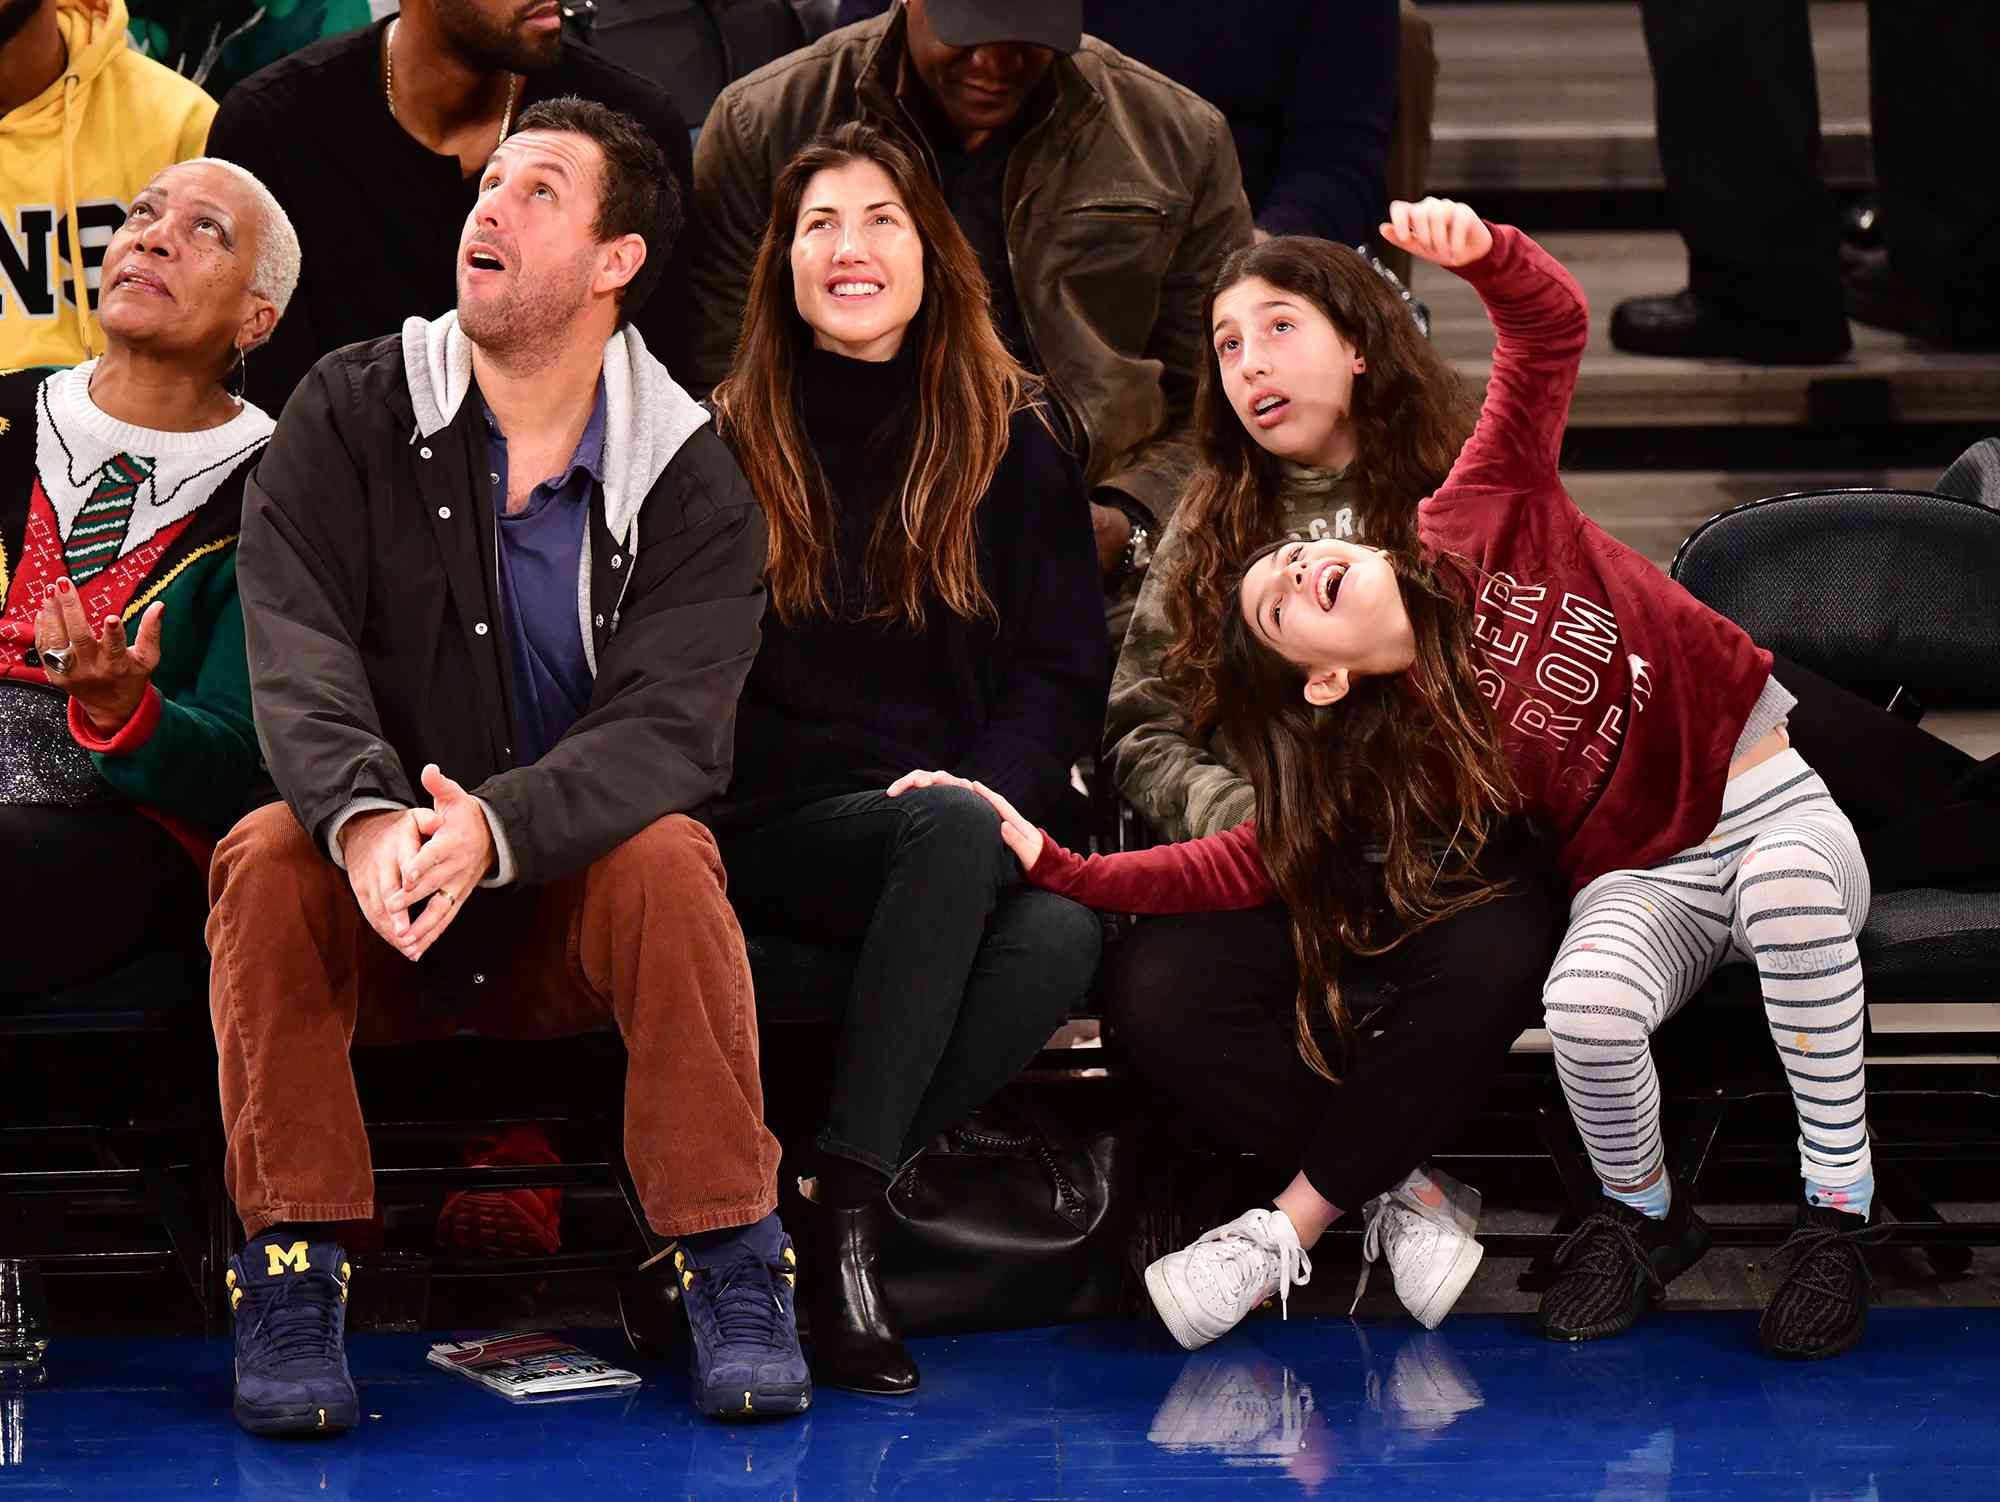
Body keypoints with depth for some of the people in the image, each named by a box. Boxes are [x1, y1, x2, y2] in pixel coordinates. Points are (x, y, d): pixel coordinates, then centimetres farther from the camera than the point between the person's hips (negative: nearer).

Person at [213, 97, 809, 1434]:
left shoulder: (690, 481, -5)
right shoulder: (352, 415, -2)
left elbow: (667, 723, -19)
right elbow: (300, 656, -15)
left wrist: (496, 826, -39)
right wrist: (364, 816, -38)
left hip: (570, 895, -1)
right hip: (375, 906, 1)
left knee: (669, 858, -31)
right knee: (268, 857, -29)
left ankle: (733, 1269, -23)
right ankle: (290, 1278, -24)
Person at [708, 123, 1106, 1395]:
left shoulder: (1015, 445, 13)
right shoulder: (730, 448, 10)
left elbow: (1065, 673, 9)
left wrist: (987, 785, -12)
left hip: (979, 816, 2)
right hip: (783, 833, -2)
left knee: (1065, 934, -35)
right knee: (957, 838, -38)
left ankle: (841, 1197, -32)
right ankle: (850, 1221, -38)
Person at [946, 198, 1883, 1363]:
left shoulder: (1477, 523, -6)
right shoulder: (1392, 753, -8)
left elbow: (1551, 327, -9)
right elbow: (1250, 864, -11)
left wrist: (1481, 252, -31)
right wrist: (1055, 865, -19)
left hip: (1776, 793, 0)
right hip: (1650, 882, 0)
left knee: (1793, 884, -36)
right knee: (1588, 1007, -34)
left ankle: (1838, 1213, -19)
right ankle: (1642, 1215, -1)